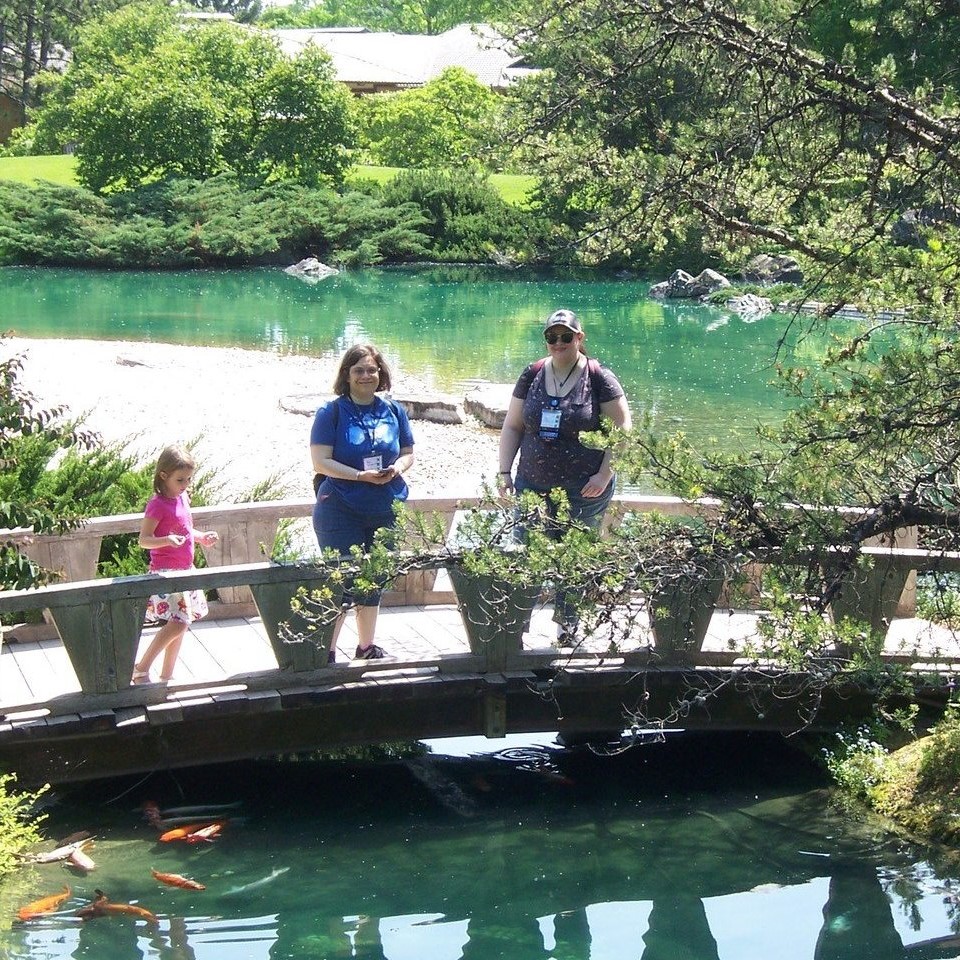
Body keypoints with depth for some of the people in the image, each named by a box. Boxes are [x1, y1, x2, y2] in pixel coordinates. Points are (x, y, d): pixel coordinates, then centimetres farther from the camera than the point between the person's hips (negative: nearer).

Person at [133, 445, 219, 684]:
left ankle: (166, 676, 20)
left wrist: (202, 537, 9)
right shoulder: (157, 505, -14)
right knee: (177, 622, -16)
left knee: (180, 623, 10)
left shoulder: (183, 498, 11)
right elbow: (143, 539, -17)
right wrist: (167, 540, -34)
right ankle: (141, 669, -5)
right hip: (165, 571, -9)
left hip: (185, 570, 9)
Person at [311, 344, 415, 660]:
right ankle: (326, 651, -1)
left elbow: (408, 453, 15)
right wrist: (361, 476, -21)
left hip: (385, 511, 5)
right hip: (341, 511, -5)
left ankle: (367, 647, 28)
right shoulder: (332, 412, -5)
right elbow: (321, 461, -11)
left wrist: (398, 467, -9)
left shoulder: (393, 411, 8)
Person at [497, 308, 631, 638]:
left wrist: (605, 475, -10)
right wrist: (504, 472, 3)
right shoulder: (532, 376, 7)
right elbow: (512, 426, 12)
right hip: (532, 486, 3)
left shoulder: (599, 379, -3)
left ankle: (568, 624, 19)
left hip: (584, 491, -3)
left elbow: (622, 429, -2)